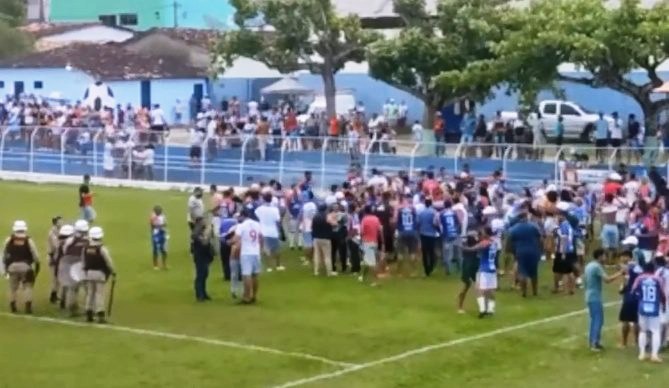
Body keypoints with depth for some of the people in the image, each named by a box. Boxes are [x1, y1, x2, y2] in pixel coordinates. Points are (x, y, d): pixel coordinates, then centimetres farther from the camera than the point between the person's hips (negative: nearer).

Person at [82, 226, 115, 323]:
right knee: (100, 294, -3)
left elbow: (83, 261, 9)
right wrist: (113, 272, 5)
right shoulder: (102, 248, -14)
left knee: (89, 293, 13)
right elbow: (108, 261, -10)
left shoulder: (86, 248, 1)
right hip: (99, 273, -5)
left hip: (88, 273, 5)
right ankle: (100, 315, -6)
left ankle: (88, 314, 15)